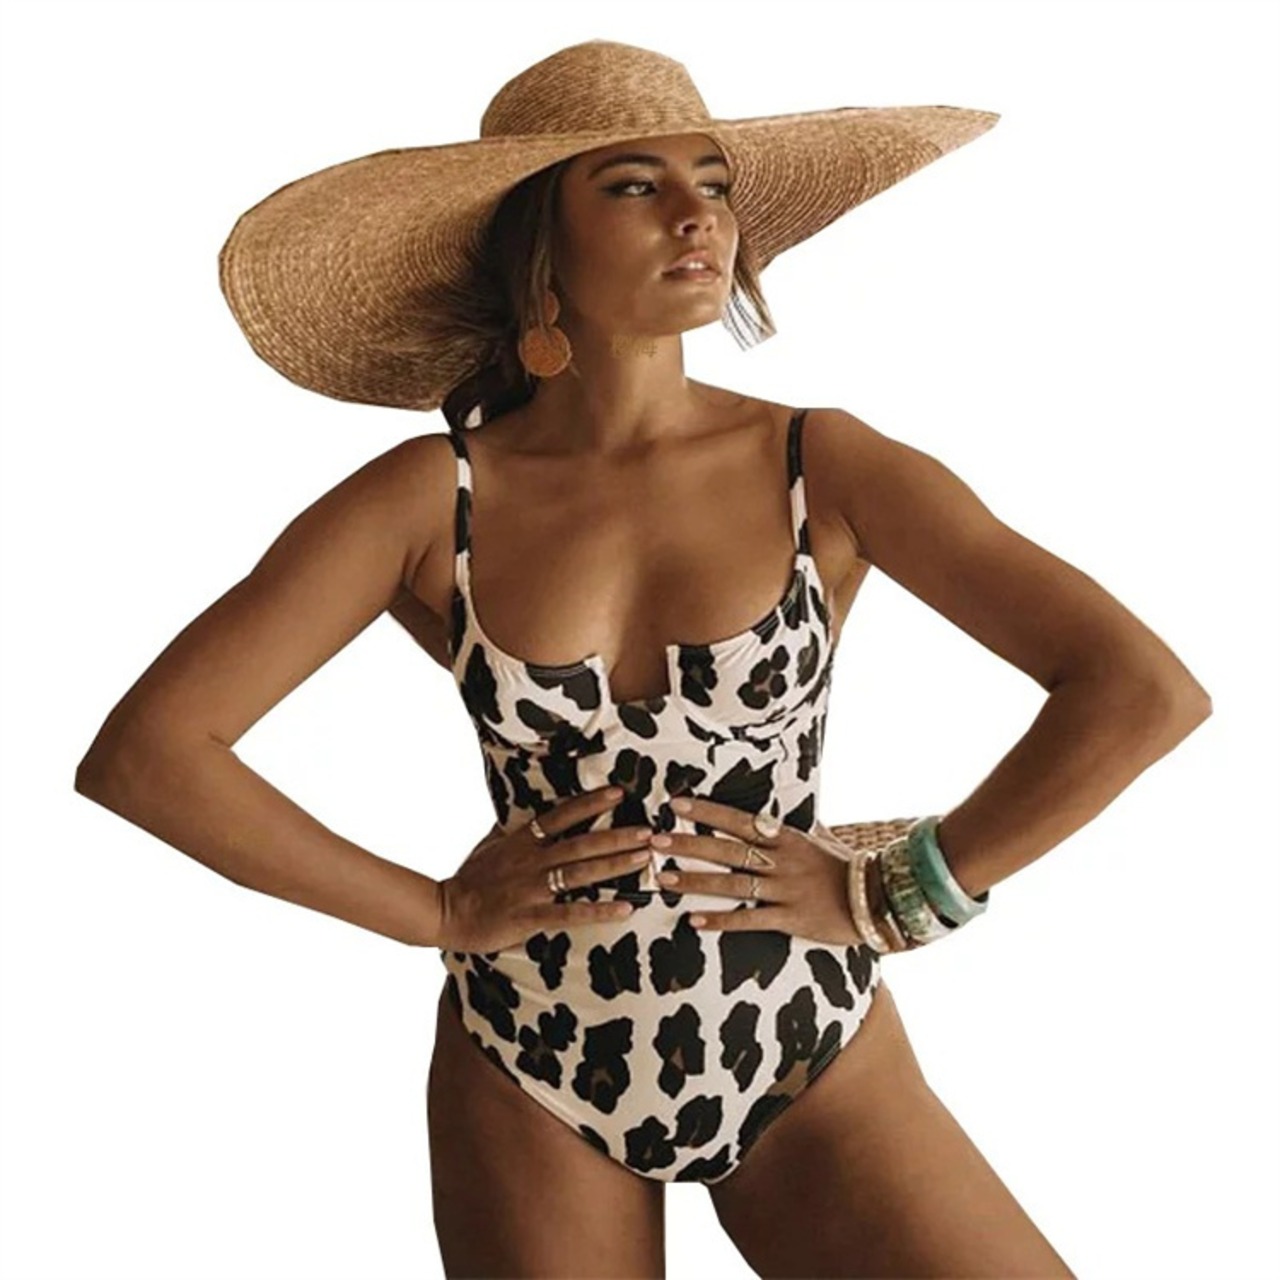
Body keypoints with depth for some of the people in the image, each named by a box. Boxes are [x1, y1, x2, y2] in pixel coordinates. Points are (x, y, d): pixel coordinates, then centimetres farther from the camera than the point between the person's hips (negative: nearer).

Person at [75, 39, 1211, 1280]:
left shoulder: (823, 467, -8)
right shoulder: (428, 500, -8)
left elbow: (1148, 691, -13)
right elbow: (139, 752, -11)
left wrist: (895, 894, -11)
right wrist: (436, 912, -9)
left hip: (817, 1068, 0)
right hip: (530, 1089, 0)